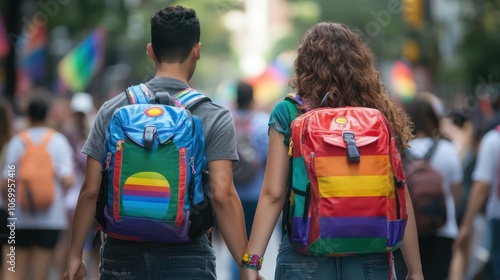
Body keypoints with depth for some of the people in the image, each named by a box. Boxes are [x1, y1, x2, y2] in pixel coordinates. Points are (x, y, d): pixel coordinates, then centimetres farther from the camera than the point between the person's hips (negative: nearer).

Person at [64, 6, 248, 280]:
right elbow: (222, 196, -12)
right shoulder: (214, 118, -3)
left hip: (123, 255, 2)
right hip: (186, 257, -2)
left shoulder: (112, 110, 3)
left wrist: (74, 256, 11)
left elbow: (90, 191, 2)